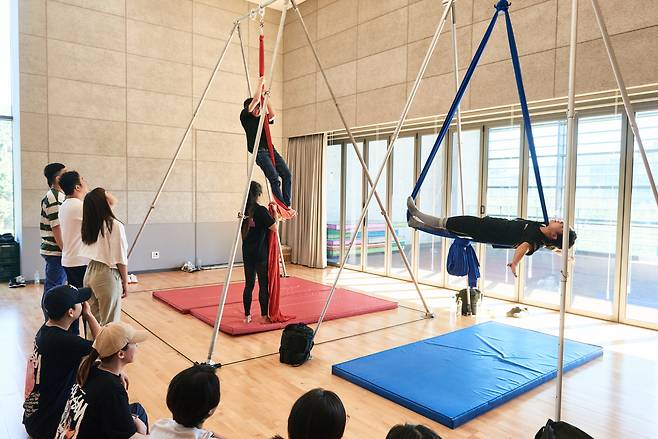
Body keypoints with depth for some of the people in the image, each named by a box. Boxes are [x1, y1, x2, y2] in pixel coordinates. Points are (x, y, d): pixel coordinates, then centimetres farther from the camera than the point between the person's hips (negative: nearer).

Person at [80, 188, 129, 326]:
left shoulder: (89, 224, 5)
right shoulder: (115, 225, -14)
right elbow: (120, 259, -13)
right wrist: (125, 282, -1)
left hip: (90, 273, 7)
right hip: (107, 275, -7)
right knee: (109, 323, 4)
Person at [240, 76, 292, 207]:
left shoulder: (261, 118, 23)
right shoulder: (245, 117, 5)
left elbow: (272, 115, 5)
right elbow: (255, 99, -4)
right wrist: (261, 83, 6)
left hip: (271, 149, 6)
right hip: (259, 152, -6)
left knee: (287, 174, -7)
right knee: (274, 178, -17)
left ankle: (287, 205, -4)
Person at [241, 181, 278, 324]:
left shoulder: (244, 210, 4)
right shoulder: (261, 210, -16)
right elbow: (274, 227, -11)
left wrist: (268, 213, 14)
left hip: (247, 254, 6)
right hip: (261, 255, -6)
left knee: (248, 284, 12)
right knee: (263, 285, 4)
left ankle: (247, 315, 19)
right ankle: (264, 316, 12)